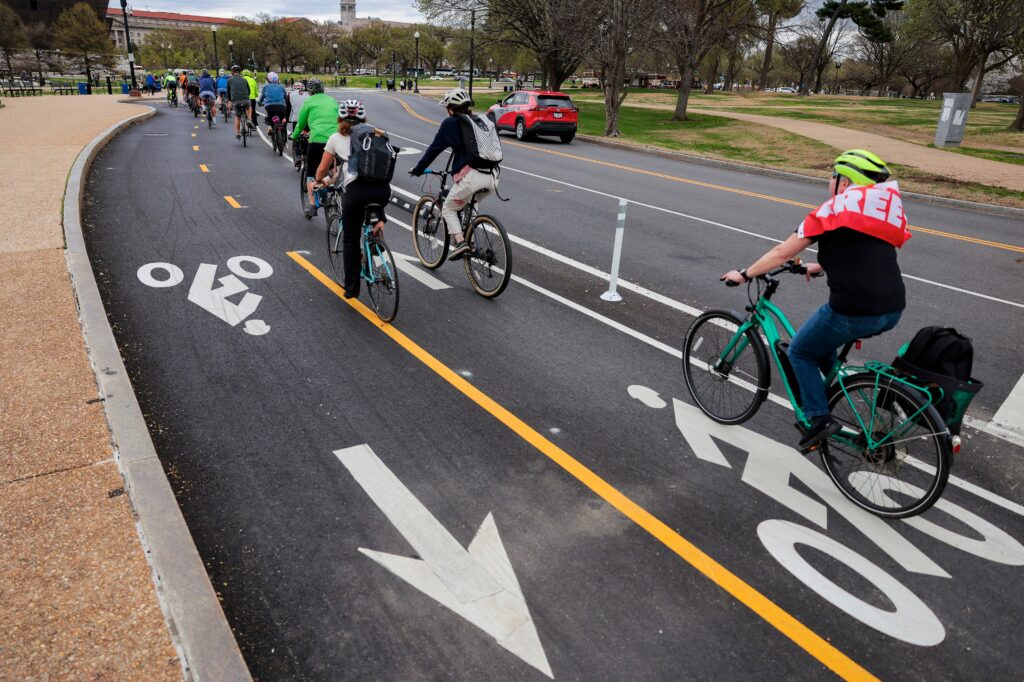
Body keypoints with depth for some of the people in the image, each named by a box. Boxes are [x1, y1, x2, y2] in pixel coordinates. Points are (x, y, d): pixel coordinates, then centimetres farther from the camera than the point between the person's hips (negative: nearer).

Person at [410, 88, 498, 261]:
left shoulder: (450, 123, 6)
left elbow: (434, 149, 8)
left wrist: (418, 170, 19)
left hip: (470, 176, -6)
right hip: (491, 177, 6)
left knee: (448, 209, 12)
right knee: (468, 205, 30)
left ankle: (459, 241, -8)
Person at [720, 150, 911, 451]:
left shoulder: (832, 210, -1)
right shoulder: (882, 210, 19)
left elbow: (782, 253, 1)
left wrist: (743, 275, 13)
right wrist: (820, 267, 47)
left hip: (854, 311, -7)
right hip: (892, 311, 7)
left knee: (800, 353, 16)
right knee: (823, 341, 32)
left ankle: (820, 419, 9)